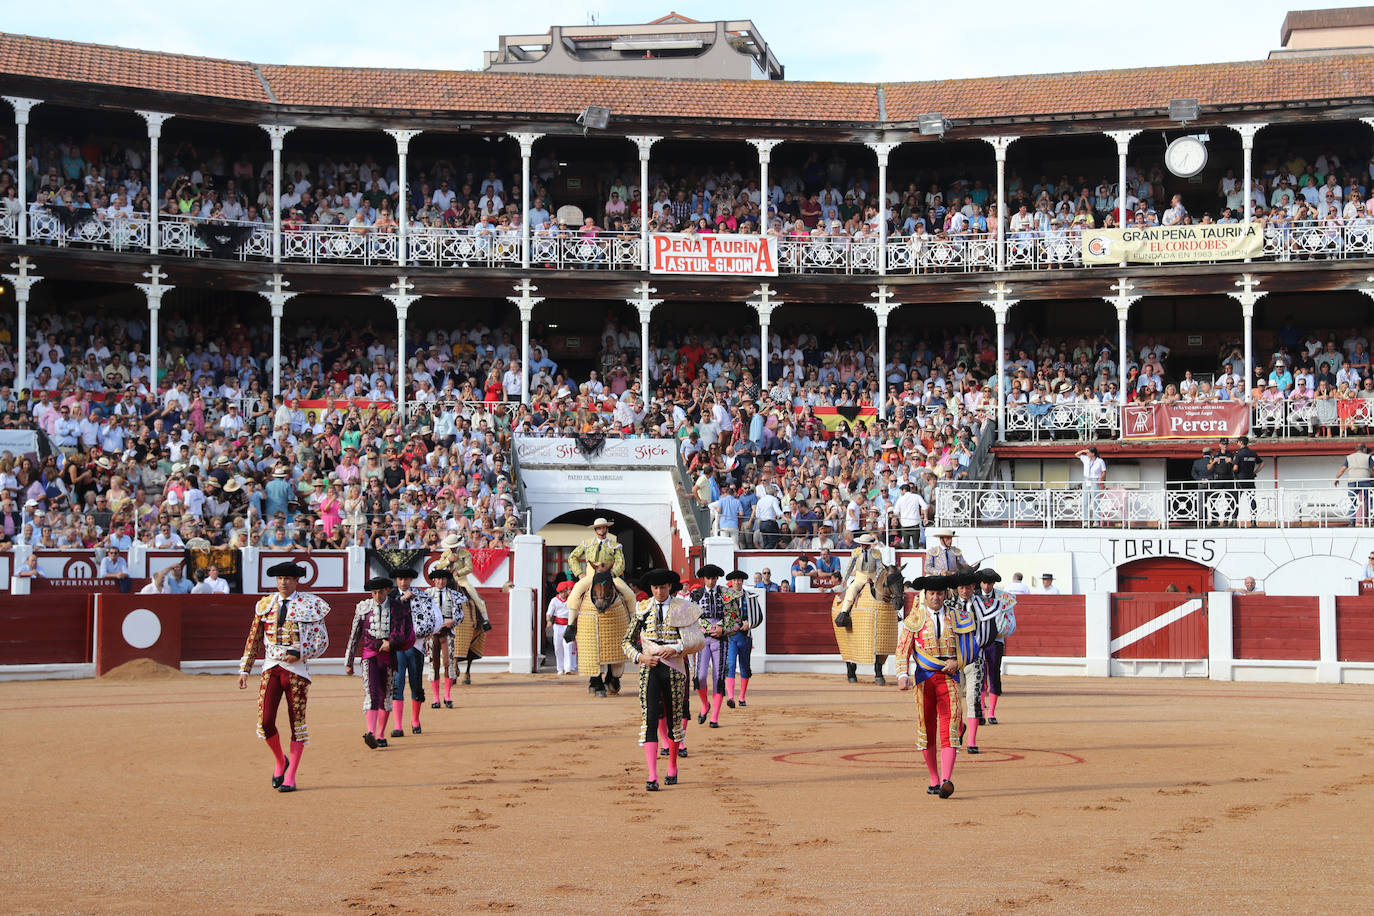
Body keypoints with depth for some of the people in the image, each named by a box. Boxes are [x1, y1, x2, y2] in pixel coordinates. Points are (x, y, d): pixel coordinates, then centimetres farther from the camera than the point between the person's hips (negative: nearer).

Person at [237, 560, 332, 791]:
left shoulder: (309, 605, 0)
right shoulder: (266, 605, 10)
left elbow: (322, 641, 0)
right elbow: (253, 640, 15)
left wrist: (299, 653, -15)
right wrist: (245, 669, 10)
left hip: (297, 668, -2)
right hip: (271, 667, 2)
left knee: (297, 723, -1)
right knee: (265, 721, -9)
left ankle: (290, 777, 6)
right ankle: (280, 761, 18)